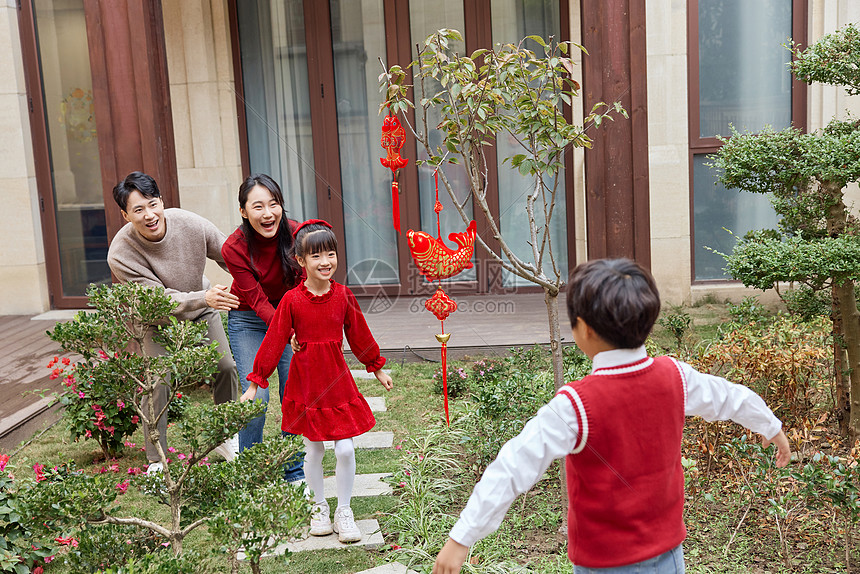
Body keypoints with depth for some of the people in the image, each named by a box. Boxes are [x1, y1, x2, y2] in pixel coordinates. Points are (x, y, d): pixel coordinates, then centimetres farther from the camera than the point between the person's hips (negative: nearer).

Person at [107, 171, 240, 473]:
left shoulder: (190, 224, -27)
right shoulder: (121, 254, -33)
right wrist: (205, 298, -52)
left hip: (201, 309, 3)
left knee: (226, 367, 1)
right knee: (156, 382, -15)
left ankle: (226, 437, 25)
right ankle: (156, 461, 2)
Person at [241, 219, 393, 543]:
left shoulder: (343, 296, -3)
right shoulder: (292, 301, -10)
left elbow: (359, 335, 10)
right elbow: (274, 341, -5)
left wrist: (377, 368, 19)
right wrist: (255, 383, -4)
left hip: (338, 381, 1)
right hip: (305, 382, -1)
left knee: (345, 449, 0)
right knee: (313, 451, 10)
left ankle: (344, 511, 19)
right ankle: (319, 507, 31)